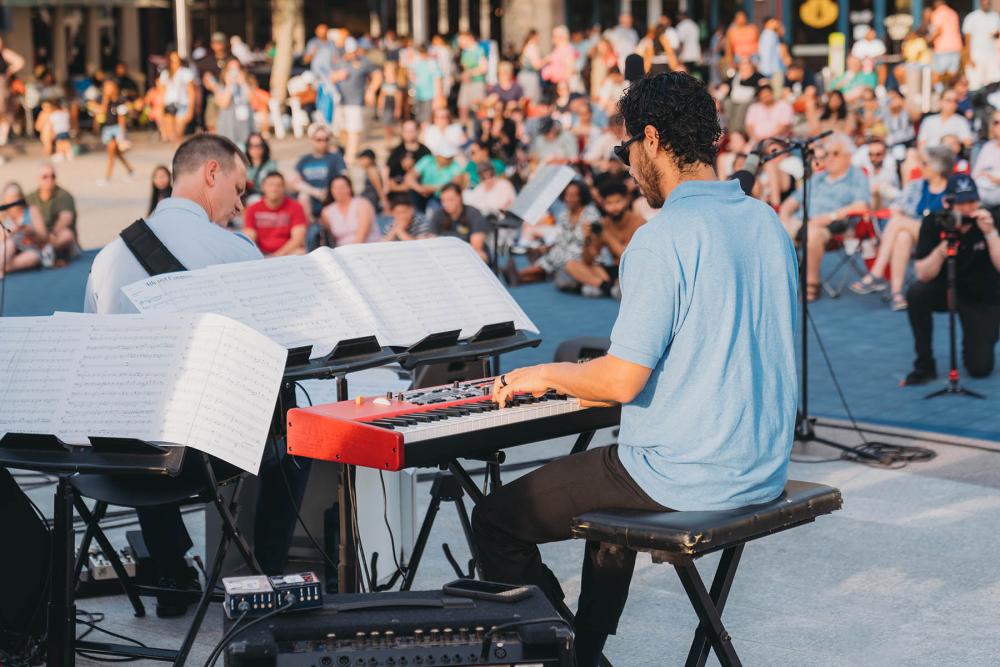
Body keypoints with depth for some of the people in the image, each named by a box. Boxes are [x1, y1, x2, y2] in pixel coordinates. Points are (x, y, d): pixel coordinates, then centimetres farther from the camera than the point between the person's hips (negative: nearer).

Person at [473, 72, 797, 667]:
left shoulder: (664, 238, -19)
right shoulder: (765, 221, 6)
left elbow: (623, 382, -21)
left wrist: (546, 375, -2)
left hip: (687, 479, -9)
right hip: (764, 470, 9)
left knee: (496, 520, 6)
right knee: (607, 474, 36)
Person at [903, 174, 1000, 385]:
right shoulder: (933, 223, -16)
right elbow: (923, 275, -20)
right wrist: (941, 250, -38)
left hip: (982, 298, -1)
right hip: (945, 289, 1)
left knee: (980, 368, -13)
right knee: (916, 293, -32)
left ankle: (974, 343, 26)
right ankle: (925, 365, -15)